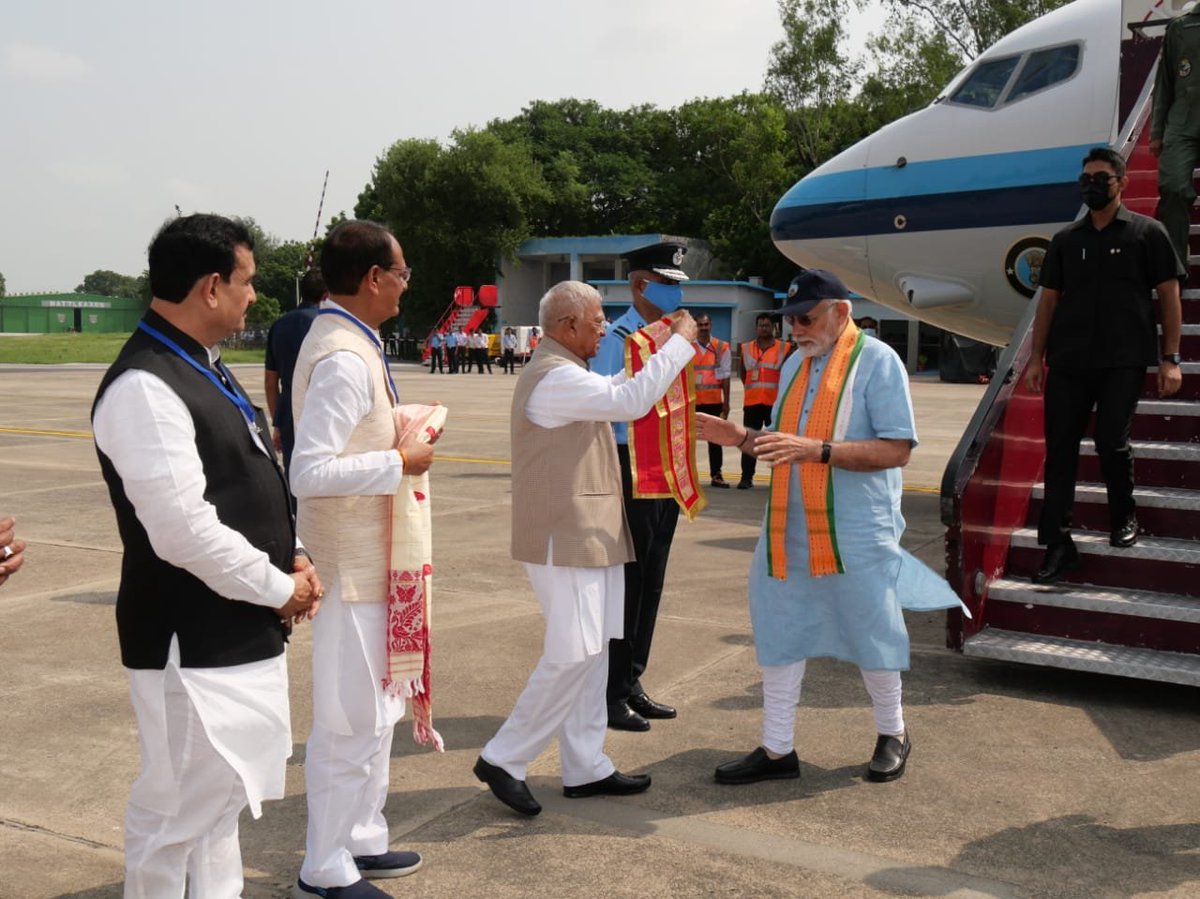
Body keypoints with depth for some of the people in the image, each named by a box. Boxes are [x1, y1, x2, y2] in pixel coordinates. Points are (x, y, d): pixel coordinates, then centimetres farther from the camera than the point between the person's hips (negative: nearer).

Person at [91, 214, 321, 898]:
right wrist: (278, 588, -14)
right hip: (194, 645, -10)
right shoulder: (145, 388, -22)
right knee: (178, 812, 4)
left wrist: (293, 557, 3)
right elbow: (185, 532, -26)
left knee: (222, 801, 22)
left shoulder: (206, 368, 10)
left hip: (242, 635, 10)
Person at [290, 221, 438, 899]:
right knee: (353, 721, 2)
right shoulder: (344, 359, -22)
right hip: (352, 565, -10)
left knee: (377, 708, 20)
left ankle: (362, 840, 34)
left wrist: (396, 434, 7)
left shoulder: (348, 343, 9)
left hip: (369, 559, 10)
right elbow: (310, 472, -28)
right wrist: (400, 462, -20)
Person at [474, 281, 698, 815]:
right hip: (564, 540, -11)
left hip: (584, 536, 11)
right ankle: (503, 759, 4)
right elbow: (631, 401, -24)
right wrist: (679, 344, -13)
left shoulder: (563, 374, 17)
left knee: (591, 652, 12)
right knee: (573, 655, -8)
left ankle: (585, 768, 20)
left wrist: (667, 347, 16)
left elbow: (615, 390, 24)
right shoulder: (556, 377, -18)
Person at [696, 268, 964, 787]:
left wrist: (817, 449, -26)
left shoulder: (876, 360, -9)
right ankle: (777, 750, 22)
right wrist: (740, 438, 1)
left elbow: (896, 451, -17)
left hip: (854, 534, -6)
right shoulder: (795, 364, 12)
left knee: (868, 633, 8)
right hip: (788, 530, 6)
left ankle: (892, 734, 32)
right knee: (779, 633, 9)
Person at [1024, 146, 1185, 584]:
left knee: (1111, 442, -8)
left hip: (1124, 362, -3)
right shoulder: (1066, 240, 12)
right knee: (1060, 449, 0)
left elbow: (1169, 296, 2)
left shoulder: (1147, 232, 3)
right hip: (1068, 362, 3)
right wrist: (1036, 358, 8)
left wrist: (1170, 358, -4)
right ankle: (1057, 543, 6)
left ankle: (1124, 517, 21)